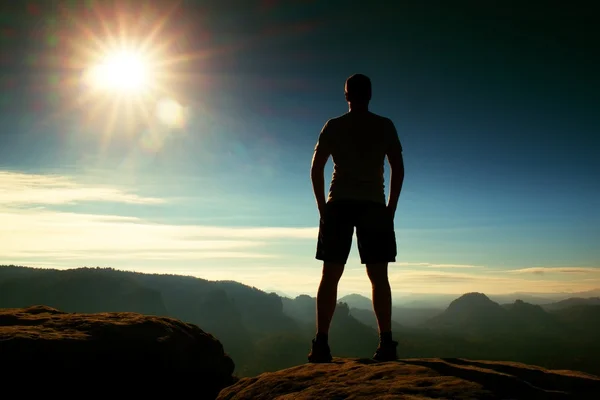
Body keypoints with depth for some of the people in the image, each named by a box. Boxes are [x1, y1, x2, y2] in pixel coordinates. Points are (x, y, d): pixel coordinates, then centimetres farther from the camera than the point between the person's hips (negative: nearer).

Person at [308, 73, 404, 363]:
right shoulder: (385, 126, 8)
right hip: (374, 205, 0)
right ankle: (386, 343, -1)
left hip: (338, 205, 0)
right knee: (378, 276, 4)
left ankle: (321, 344, -3)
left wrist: (322, 207, 10)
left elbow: (316, 169, 3)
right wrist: (391, 208, 9)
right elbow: (398, 169, 4)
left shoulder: (334, 126, 7)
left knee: (330, 275, 1)